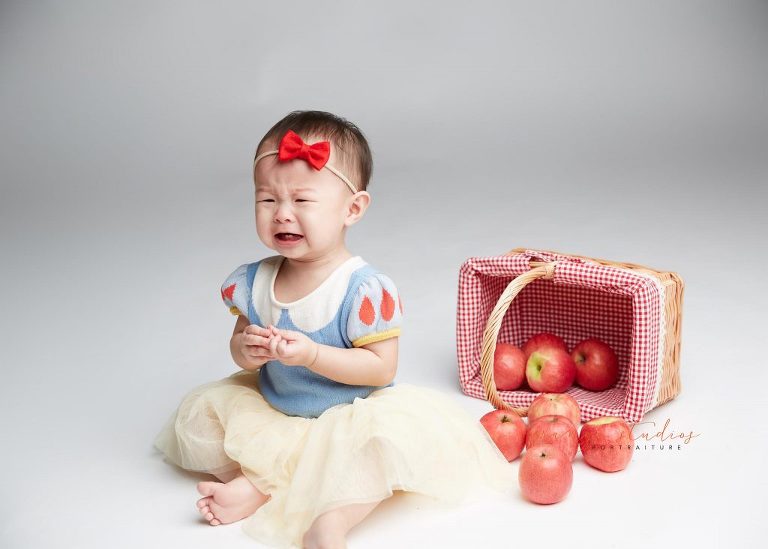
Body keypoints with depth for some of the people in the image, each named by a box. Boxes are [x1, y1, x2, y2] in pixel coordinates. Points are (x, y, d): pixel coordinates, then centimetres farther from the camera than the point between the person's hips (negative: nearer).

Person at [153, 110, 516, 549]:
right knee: (201, 410, -1)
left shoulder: (366, 289, -23)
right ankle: (258, 482, -11)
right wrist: (245, 350, -20)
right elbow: (241, 341, 5)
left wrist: (312, 355, -33)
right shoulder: (252, 281, -5)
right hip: (271, 411, 6)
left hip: (350, 417, -6)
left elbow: (382, 368, -23)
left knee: (393, 434, -33)